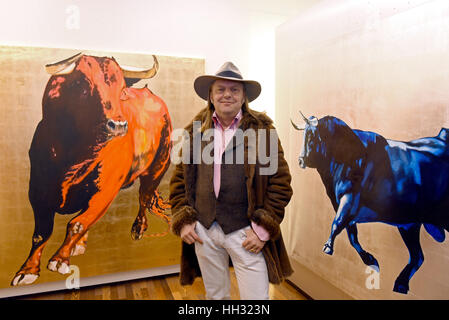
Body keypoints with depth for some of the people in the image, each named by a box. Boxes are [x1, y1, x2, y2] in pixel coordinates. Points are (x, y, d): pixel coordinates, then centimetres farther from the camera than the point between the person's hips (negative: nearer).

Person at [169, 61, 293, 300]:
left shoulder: (261, 129, -3)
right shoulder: (195, 131, 6)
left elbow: (280, 181, -4)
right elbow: (179, 179, 10)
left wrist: (263, 229, -9)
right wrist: (183, 221, 1)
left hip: (245, 233, -3)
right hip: (203, 231, 3)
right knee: (215, 296, 20)